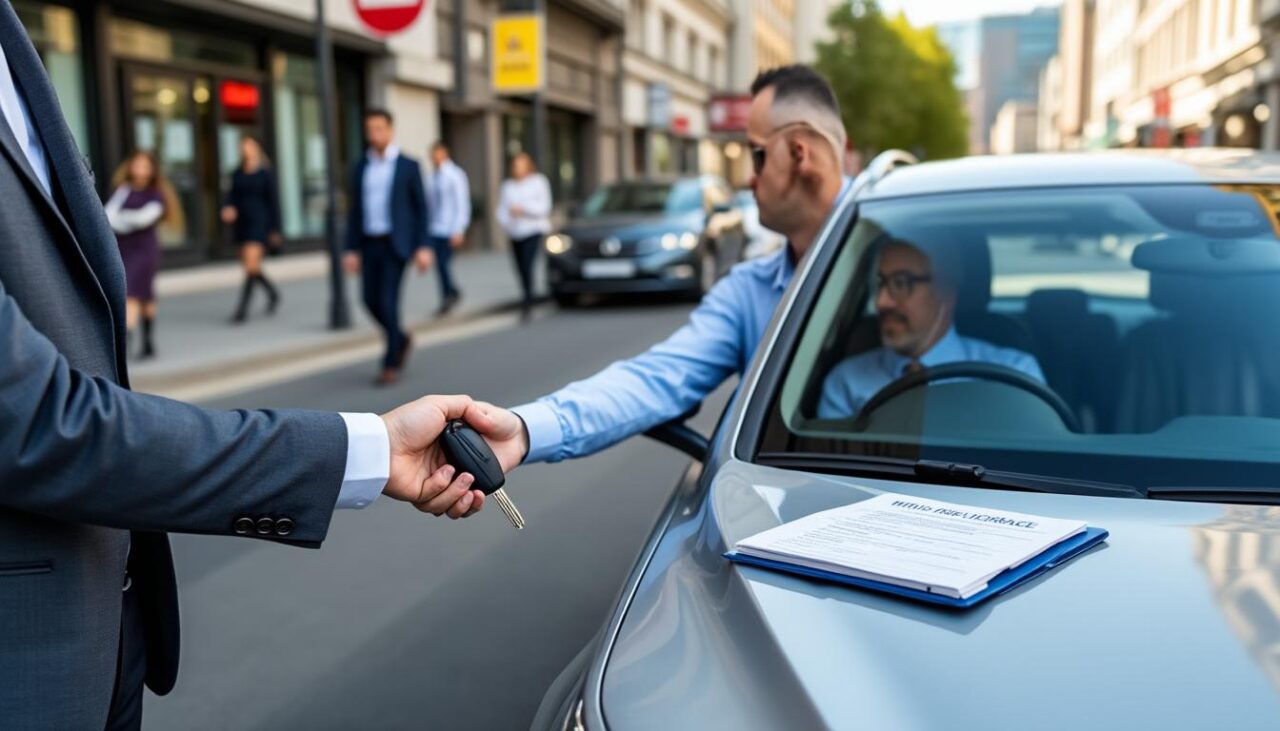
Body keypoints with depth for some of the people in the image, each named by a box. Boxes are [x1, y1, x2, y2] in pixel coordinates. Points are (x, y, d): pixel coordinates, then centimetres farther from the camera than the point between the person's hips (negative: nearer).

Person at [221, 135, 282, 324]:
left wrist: (275, 230, -3)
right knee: (247, 265, 11)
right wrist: (228, 209, -12)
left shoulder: (265, 173, -4)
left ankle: (243, 309, -12)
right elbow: (232, 196, 12)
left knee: (251, 264, -15)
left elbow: (273, 201, -2)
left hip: (259, 222, -6)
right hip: (241, 222, 6)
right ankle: (272, 293, 34)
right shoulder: (237, 173, 9)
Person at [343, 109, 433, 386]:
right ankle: (401, 340, 30)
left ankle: (391, 364, 0)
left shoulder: (408, 166, 0)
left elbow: (421, 207, -1)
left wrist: (422, 247, -8)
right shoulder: (360, 168, 11)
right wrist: (352, 249, 6)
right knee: (371, 300, 3)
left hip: (396, 243, -4)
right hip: (369, 244, 4)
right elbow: (355, 210, 12)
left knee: (388, 301, -10)